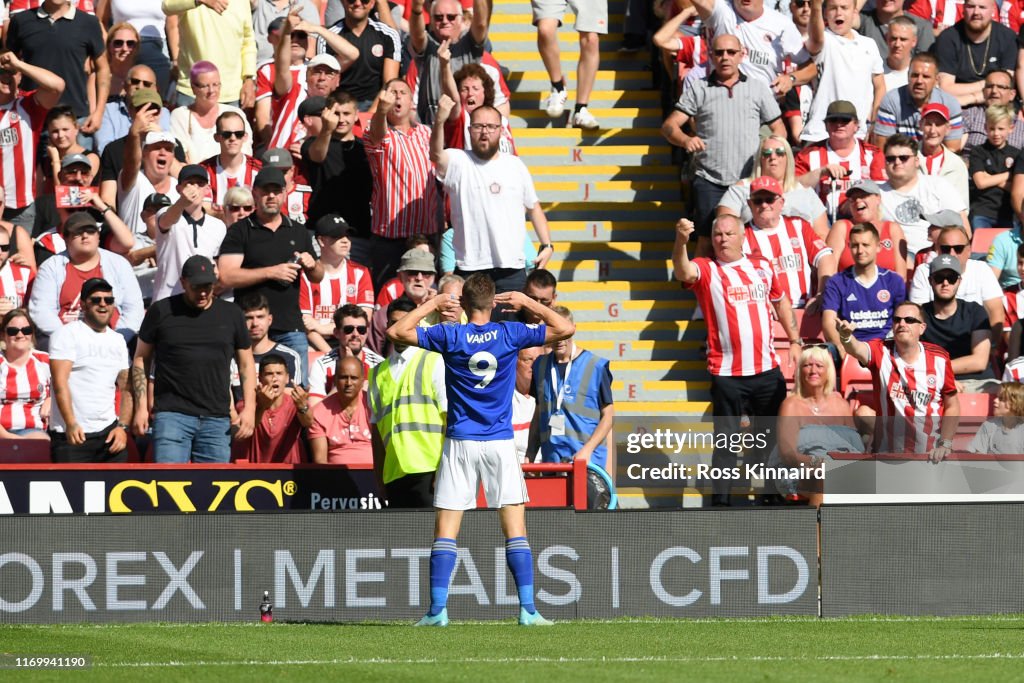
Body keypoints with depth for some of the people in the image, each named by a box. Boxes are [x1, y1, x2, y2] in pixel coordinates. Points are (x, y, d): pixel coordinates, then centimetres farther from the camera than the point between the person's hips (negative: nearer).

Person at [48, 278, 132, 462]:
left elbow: (127, 388, 14)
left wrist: (123, 427, 0)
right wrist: (71, 424, -20)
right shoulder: (67, 334, -2)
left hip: (108, 433, 5)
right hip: (71, 434, -5)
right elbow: (60, 383, -11)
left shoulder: (118, 340, 16)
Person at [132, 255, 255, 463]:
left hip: (217, 419, 3)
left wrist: (249, 408, 5)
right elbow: (141, 359, 8)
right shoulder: (161, 312, 4)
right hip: (172, 415, -3)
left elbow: (246, 364, 16)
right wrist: (141, 407, 0)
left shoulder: (231, 314, 10)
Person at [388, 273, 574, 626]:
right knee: (515, 528, 1)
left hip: (459, 443, 0)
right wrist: (528, 303, 9)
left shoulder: (449, 336, -4)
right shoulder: (509, 334, -3)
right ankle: (528, 609, -5)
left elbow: (396, 331, 1)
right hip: (500, 443, 0)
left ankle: (437, 610, -4)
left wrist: (431, 304, 8)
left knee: (446, 531, 2)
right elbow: (565, 329, 4)